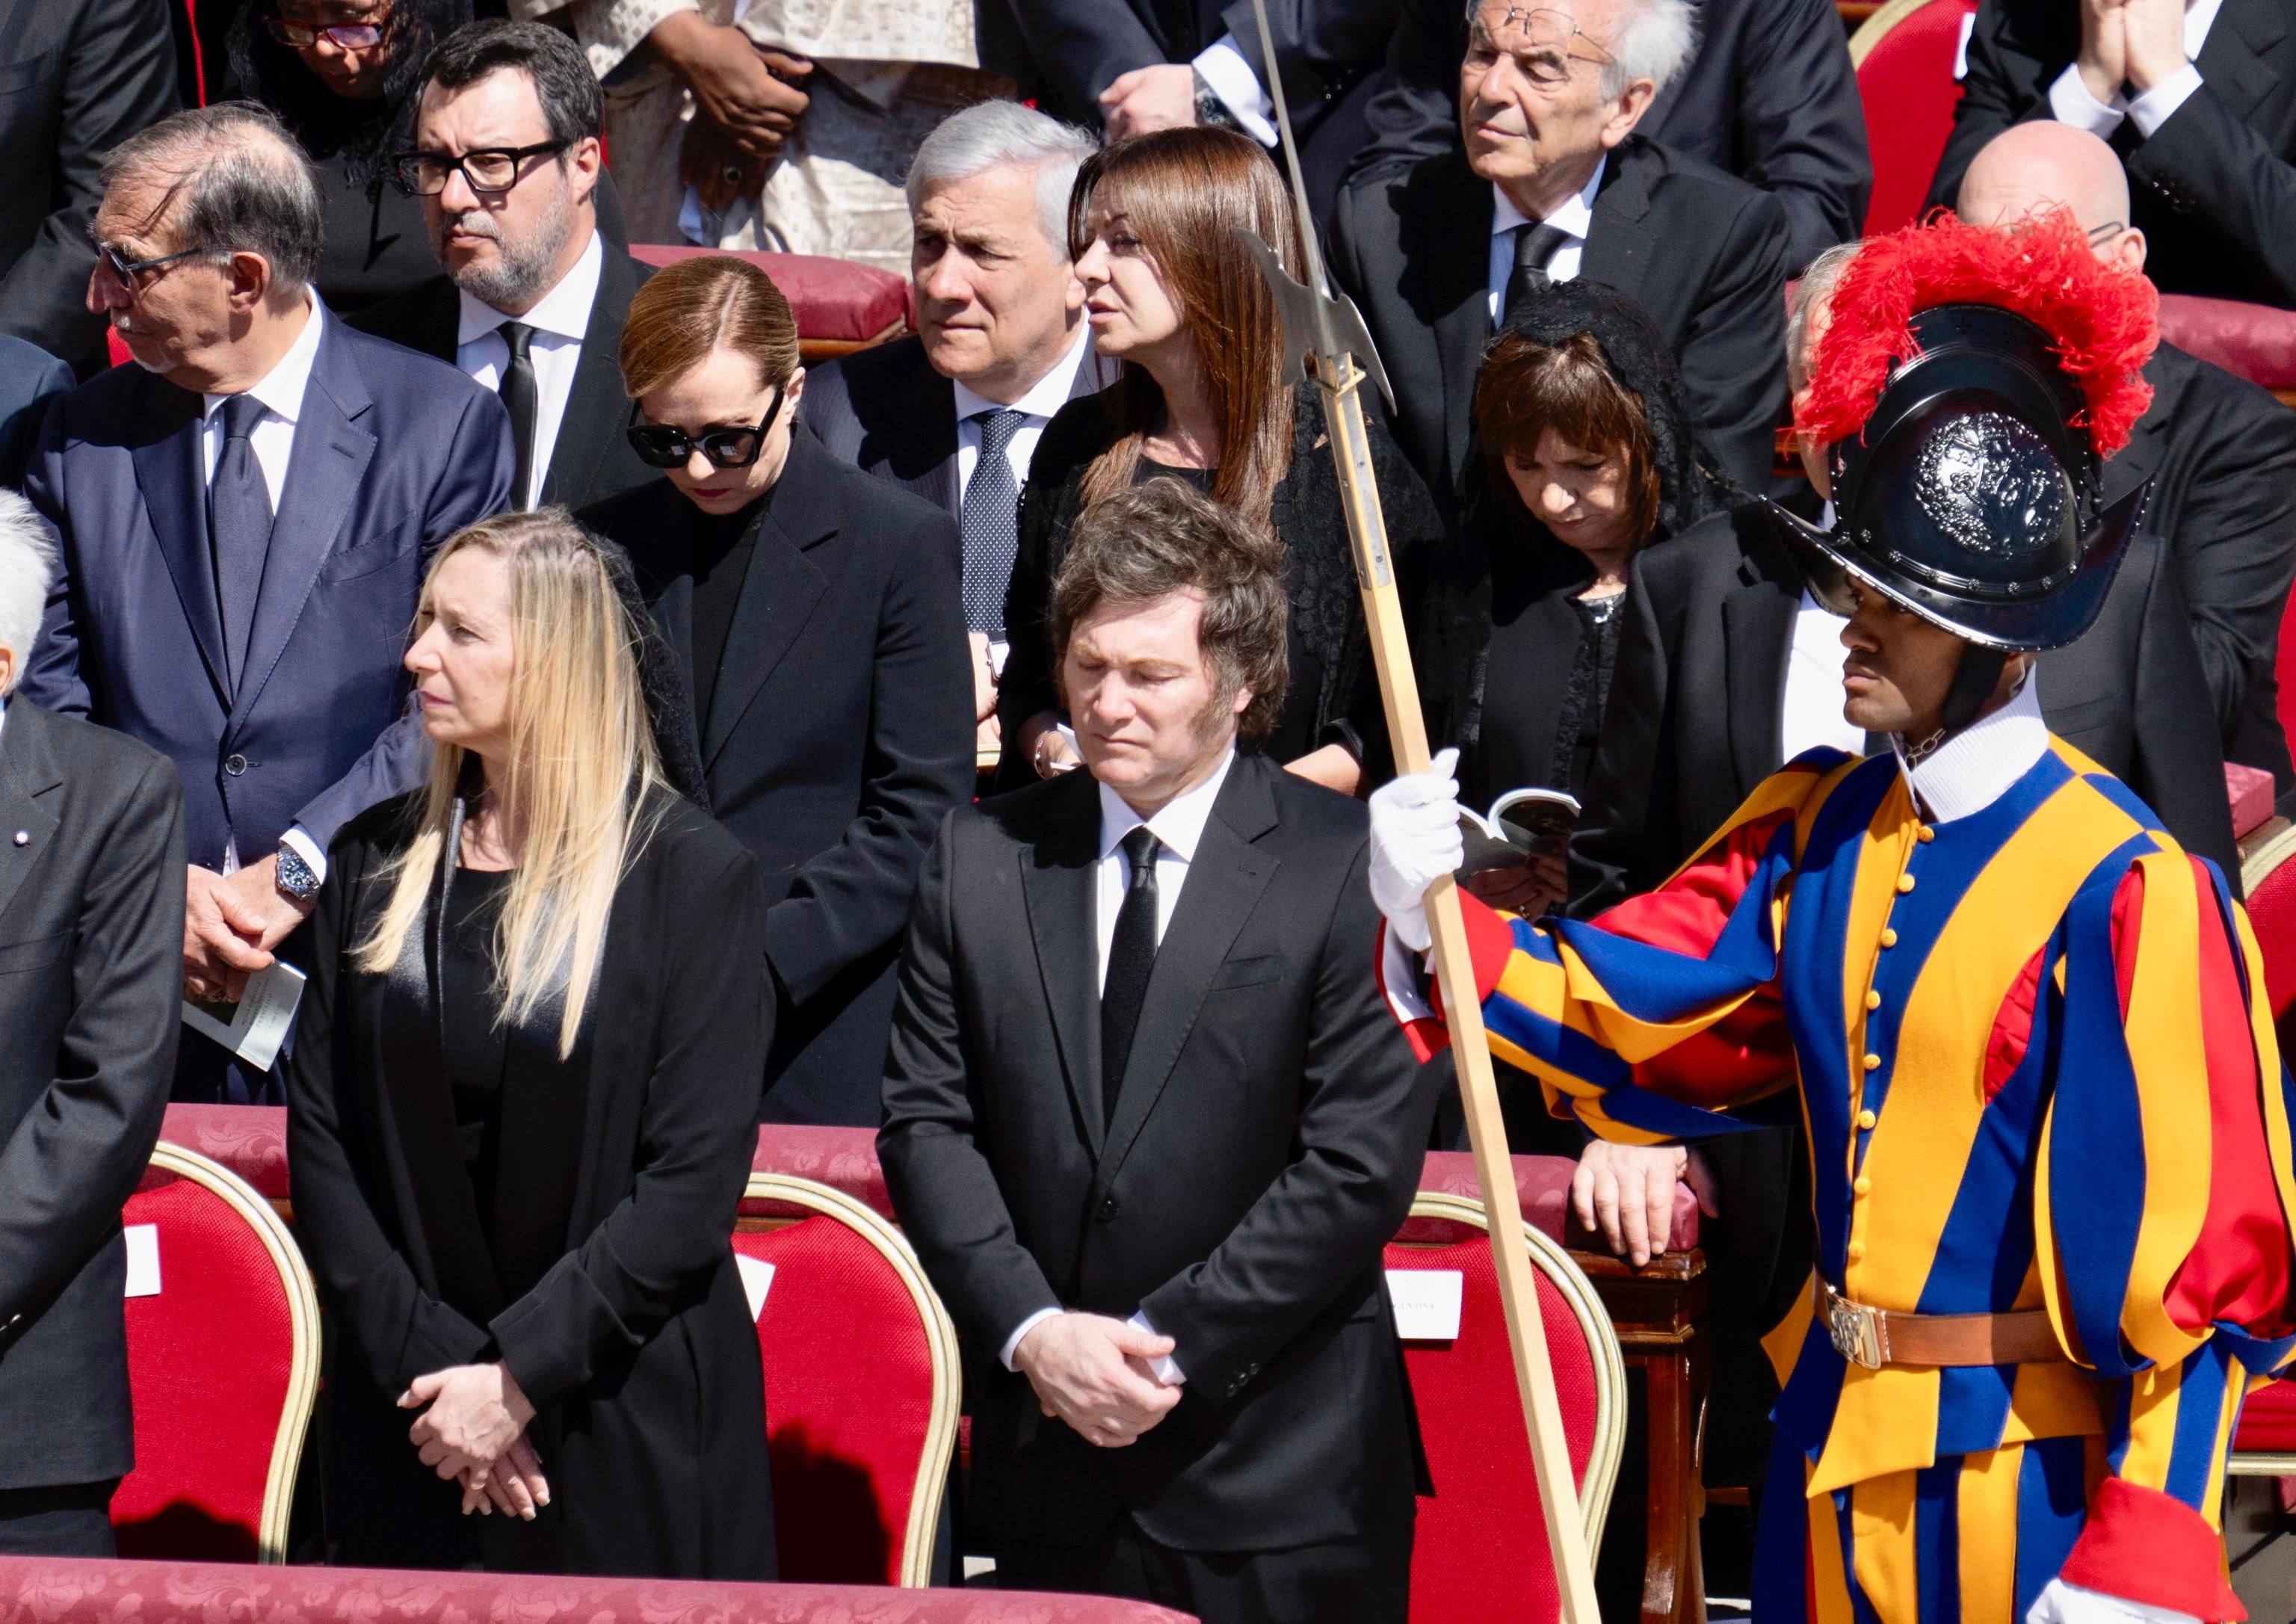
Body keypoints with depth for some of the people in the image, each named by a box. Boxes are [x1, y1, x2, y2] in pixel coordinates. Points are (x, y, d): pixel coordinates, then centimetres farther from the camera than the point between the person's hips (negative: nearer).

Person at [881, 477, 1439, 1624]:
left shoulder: (1349, 871, -5)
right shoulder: (981, 857, 8)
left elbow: (1362, 1164, -10)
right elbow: (925, 1122, 5)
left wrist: (1168, 1344, -13)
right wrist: (1033, 1332, -9)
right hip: (1047, 1457, 4)